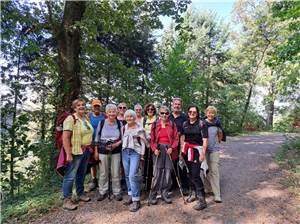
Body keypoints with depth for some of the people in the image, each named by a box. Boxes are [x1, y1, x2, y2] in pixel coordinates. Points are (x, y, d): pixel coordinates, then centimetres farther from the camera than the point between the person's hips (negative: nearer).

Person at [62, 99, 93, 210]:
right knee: (70, 176, 0)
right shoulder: (71, 119, -14)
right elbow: (65, 137, -19)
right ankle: (67, 200, 12)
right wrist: (68, 154, -22)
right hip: (75, 152, -7)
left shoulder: (86, 118, 10)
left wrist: (90, 148, 14)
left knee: (82, 174, 18)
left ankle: (80, 194, 34)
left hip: (86, 151, 7)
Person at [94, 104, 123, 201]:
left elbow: (122, 138, 4)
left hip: (116, 151, 0)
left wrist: (117, 144, -14)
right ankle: (102, 191, 28)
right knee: (103, 173, 10)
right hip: (103, 151, 0)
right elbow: (97, 138, 4)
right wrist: (96, 151, 2)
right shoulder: (101, 123, -1)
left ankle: (117, 192, 23)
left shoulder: (119, 123, 1)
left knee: (116, 173, 7)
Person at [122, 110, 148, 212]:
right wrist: (122, 149, 7)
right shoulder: (124, 128, 10)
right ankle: (131, 195, 25)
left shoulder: (139, 128, -4)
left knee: (133, 175, -13)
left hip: (135, 152, -5)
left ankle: (136, 200, -3)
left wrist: (142, 154, -5)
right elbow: (122, 139, 17)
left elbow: (143, 142, -2)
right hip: (125, 152, 5)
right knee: (127, 175, 10)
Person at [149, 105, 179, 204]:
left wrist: (172, 148, -9)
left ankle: (164, 193, 19)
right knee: (157, 173, -4)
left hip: (169, 149, 1)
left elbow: (176, 138, 5)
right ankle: (153, 195, 8)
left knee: (168, 172, 4)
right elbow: (152, 139, 5)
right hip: (158, 149, -1)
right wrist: (154, 149, -9)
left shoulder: (172, 125, 8)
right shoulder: (155, 125, 7)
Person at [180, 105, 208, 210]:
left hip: (197, 150, -4)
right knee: (190, 173, 9)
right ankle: (193, 193, 27)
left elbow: (205, 140, -8)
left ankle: (202, 199, 1)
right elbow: (182, 138, 11)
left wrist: (203, 153, -13)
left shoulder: (201, 124, -5)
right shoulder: (185, 124, 9)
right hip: (186, 150, 5)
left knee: (195, 174, -9)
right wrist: (181, 152, 8)